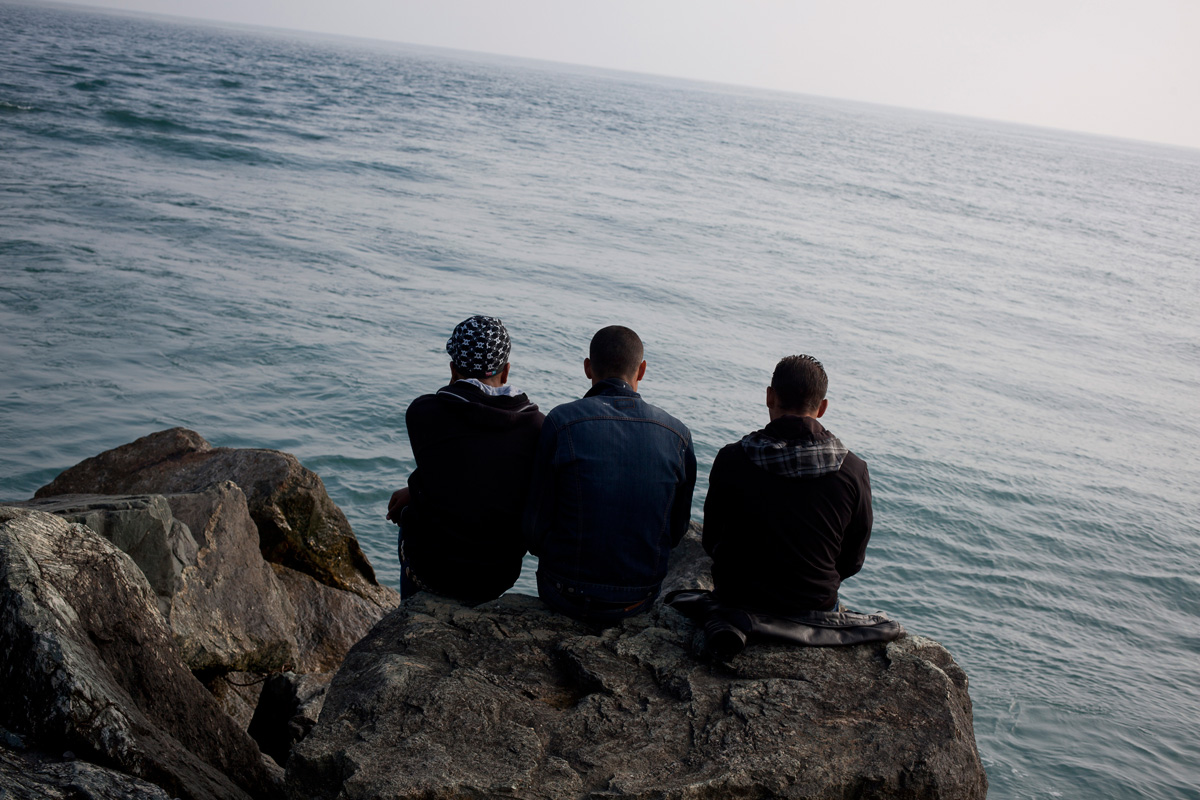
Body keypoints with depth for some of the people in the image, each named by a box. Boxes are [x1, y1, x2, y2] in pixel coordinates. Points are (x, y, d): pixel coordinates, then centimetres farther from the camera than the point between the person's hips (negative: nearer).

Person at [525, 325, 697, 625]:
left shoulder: (561, 421, -14)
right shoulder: (678, 434, -6)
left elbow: (536, 526, -10)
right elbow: (677, 529, 4)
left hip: (566, 598, -2)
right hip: (640, 600, 2)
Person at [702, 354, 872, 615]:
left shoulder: (731, 460, -13)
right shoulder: (854, 471, -11)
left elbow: (711, 542, -1)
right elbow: (852, 561, 0)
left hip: (736, 603, -1)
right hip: (817, 606, 1)